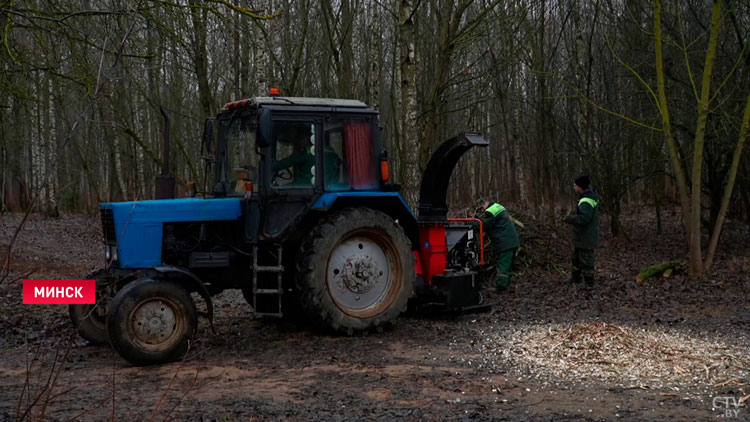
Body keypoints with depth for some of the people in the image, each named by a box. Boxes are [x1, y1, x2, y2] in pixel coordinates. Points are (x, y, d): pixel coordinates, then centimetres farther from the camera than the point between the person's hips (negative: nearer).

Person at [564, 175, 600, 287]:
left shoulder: (586, 201, -27)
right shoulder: (591, 195, 5)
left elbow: (583, 218, -35)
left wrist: (570, 218, -21)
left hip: (586, 238, -11)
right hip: (581, 236, 11)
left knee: (586, 259, 3)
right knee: (576, 257, 24)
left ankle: (588, 282, 15)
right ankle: (575, 278, 38)